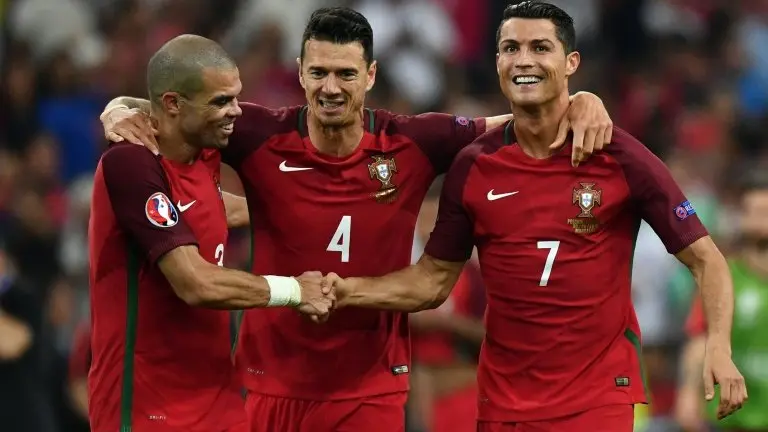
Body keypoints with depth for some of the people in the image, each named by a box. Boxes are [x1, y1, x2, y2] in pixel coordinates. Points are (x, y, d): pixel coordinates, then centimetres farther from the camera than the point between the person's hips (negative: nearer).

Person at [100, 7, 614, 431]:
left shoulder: (412, 145, -5)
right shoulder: (262, 139, -7)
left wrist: (580, 103, -12)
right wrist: (122, 111, -21)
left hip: (372, 389, 0)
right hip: (275, 387, 0)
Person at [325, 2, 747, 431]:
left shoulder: (622, 158, -7)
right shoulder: (473, 167, 1)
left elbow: (705, 259, -3)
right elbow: (434, 279, 9)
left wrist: (719, 346, -19)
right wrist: (349, 291, -6)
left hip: (600, 396, -3)